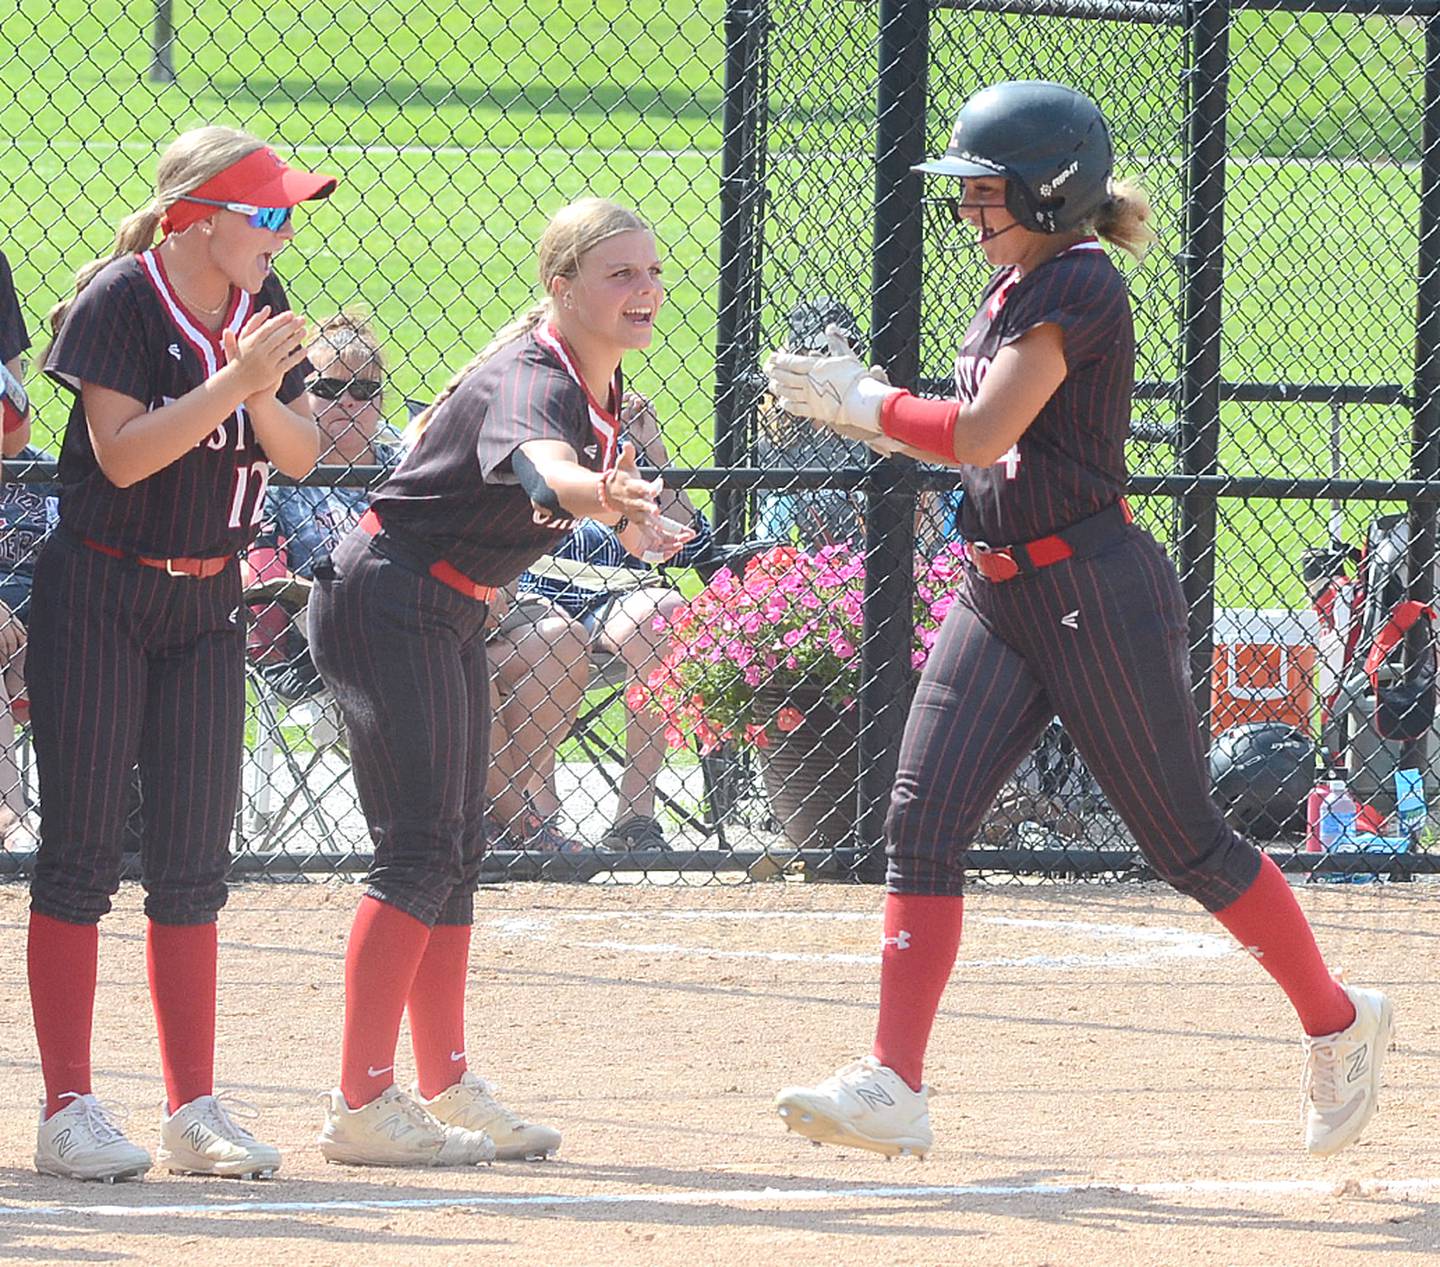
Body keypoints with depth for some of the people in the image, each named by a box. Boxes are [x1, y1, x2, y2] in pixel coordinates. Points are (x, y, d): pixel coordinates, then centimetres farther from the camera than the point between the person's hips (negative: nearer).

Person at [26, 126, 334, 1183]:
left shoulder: (261, 307, 6)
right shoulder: (119, 301, -14)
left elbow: (301, 456, 5)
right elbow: (122, 454, -22)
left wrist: (266, 393, -15)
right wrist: (235, 380, -27)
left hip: (207, 600, 6)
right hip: (99, 596, -6)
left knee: (196, 853, 6)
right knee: (81, 847, -5)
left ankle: (193, 1112, 10)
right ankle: (68, 1111, -3)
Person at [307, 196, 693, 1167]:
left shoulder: (600, 386, 3)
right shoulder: (529, 381, -26)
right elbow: (540, 464, -52)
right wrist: (603, 496, -72)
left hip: (455, 617, 10)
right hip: (387, 603, -10)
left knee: (456, 855, 15)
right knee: (421, 851, -16)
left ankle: (446, 1089, 24)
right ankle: (361, 1107, -19)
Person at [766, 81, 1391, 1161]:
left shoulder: (1079, 285, -16)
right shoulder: (1012, 290, 13)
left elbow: (982, 433, -24)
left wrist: (864, 404, -11)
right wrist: (860, 408, 6)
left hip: (1097, 592, -9)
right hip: (999, 594, 9)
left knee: (1184, 840, 1)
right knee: (923, 819, -5)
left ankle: (1338, 1022, 21)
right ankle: (892, 1088, -10)